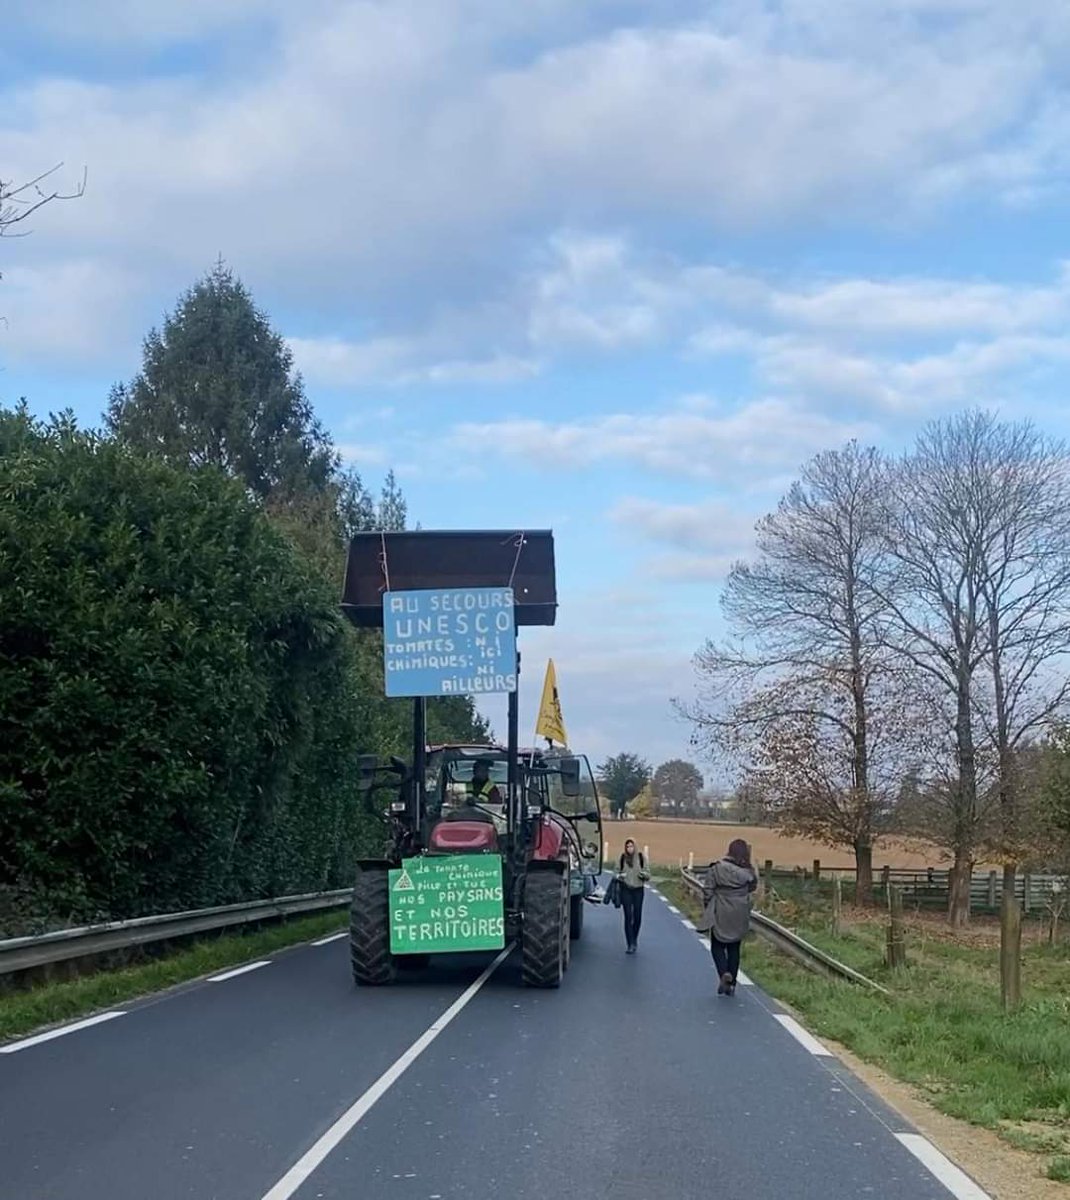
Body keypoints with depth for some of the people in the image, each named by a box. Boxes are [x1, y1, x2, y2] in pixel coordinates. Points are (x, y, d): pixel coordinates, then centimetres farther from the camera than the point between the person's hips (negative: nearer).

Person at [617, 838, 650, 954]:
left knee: (637, 917, 4)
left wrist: (644, 874, -19)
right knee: (628, 917, -4)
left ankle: (635, 939, 30)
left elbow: (648, 875, 4)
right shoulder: (622, 859, 1)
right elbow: (617, 873, 11)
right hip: (625, 889, 0)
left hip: (638, 889, 0)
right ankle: (631, 944, -3)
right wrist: (619, 876, -12)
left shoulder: (641, 858, -1)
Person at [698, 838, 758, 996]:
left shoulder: (716, 869, -10)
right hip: (739, 917, 2)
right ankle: (731, 984, 13)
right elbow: (752, 886, 12)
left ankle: (724, 973, -14)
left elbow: (708, 891, -9)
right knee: (734, 948, 13)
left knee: (718, 946, 11)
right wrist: (749, 864, 7)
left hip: (720, 916, -2)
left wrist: (709, 910, 6)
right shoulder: (747, 872, -6)